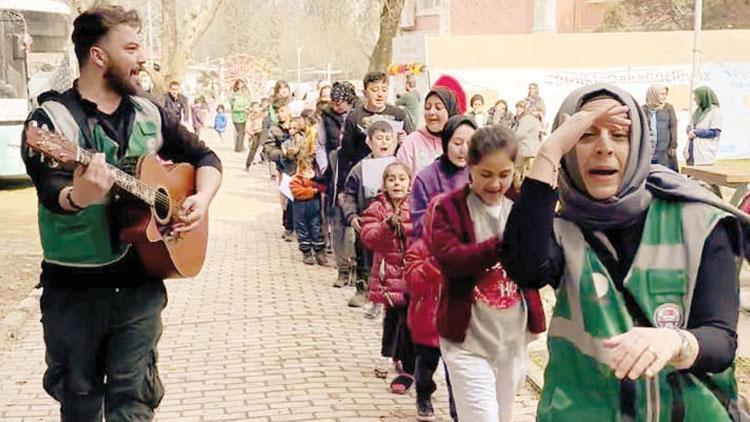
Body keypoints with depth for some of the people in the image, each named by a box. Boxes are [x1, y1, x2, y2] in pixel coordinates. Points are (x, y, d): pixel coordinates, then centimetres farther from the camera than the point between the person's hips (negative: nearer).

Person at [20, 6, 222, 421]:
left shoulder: (150, 114, 8)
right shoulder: (51, 117, -8)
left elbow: (204, 156, 16)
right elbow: (50, 189, -23)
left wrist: (202, 198, -4)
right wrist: (77, 196, -46)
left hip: (140, 280, 3)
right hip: (74, 285, -3)